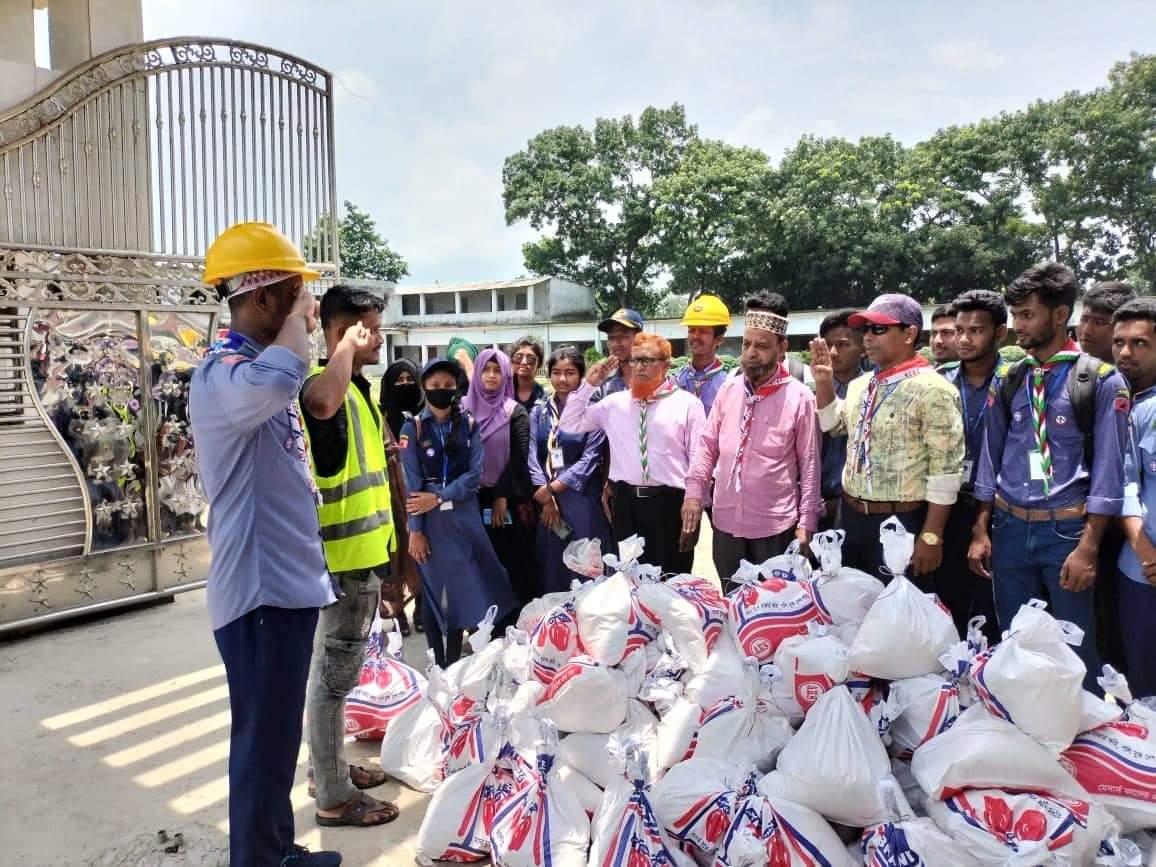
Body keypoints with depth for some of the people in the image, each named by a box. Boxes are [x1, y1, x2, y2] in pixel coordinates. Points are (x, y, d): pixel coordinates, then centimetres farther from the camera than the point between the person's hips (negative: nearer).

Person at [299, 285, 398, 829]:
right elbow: (320, 403, -45)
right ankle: (335, 797, 13)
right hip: (344, 555, -10)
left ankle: (328, 768, 34)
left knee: (334, 668, 20)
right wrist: (347, 346, -29)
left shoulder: (358, 388, 15)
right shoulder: (325, 383, -17)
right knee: (335, 673, 0)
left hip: (362, 551, 10)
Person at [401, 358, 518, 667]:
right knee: (433, 589, 6)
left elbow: (475, 473, -4)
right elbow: (412, 483, -6)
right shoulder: (412, 428, -2)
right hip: (429, 520, -2)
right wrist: (415, 529, -11)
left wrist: (439, 498, -15)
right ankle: (438, 664, 18)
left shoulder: (469, 425, 4)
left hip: (463, 516, 2)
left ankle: (455, 662, 19)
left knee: (462, 588, 6)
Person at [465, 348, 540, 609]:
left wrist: (502, 496, -10)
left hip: (509, 498, -2)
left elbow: (519, 458, -6)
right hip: (475, 497, 2)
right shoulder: (466, 409, 6)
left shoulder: (515, 412, 0)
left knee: (512, 561, 0)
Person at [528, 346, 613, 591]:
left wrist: (552, 488, -11)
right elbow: (533, 456, 2)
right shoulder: (539, 412, 9)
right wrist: (545, 499, -9)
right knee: (551, 566, 9)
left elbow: (590, 459, -9)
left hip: (581, 498, -3)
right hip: (545, 499, 3)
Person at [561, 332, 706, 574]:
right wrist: (589, 385, 4)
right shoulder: (614, 402, 9)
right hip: (626, 502, 3)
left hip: (670, 503, -3)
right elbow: (569, 425, 14)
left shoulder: (687, 403, -1)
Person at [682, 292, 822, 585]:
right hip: (726, 522, 4)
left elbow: (809, 464, -5)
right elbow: (707, 444, 8)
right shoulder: (728, 390, 4)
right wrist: (694, 492, -3)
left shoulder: (799, 397, -8)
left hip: (775, 527, -4)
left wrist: (806, 522, -6)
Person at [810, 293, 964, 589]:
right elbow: (832, 425, 27)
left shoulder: (931, 389, -14)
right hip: (850, 517, 7)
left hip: (901, 523, -7)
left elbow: (945, 468, -17)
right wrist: (823, 382, 10)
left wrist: (931, 535, -18)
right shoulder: (860, 385, 10)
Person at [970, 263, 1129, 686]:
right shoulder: (1008, 381, 8)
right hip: (1009, 528, 4)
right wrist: (980, 532, 5)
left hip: (1067, 530, -4)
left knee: (1075, 650, 7)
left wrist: (1088, 548, -13)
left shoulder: (1102, 381, -5)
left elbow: (1107, 472, -8)